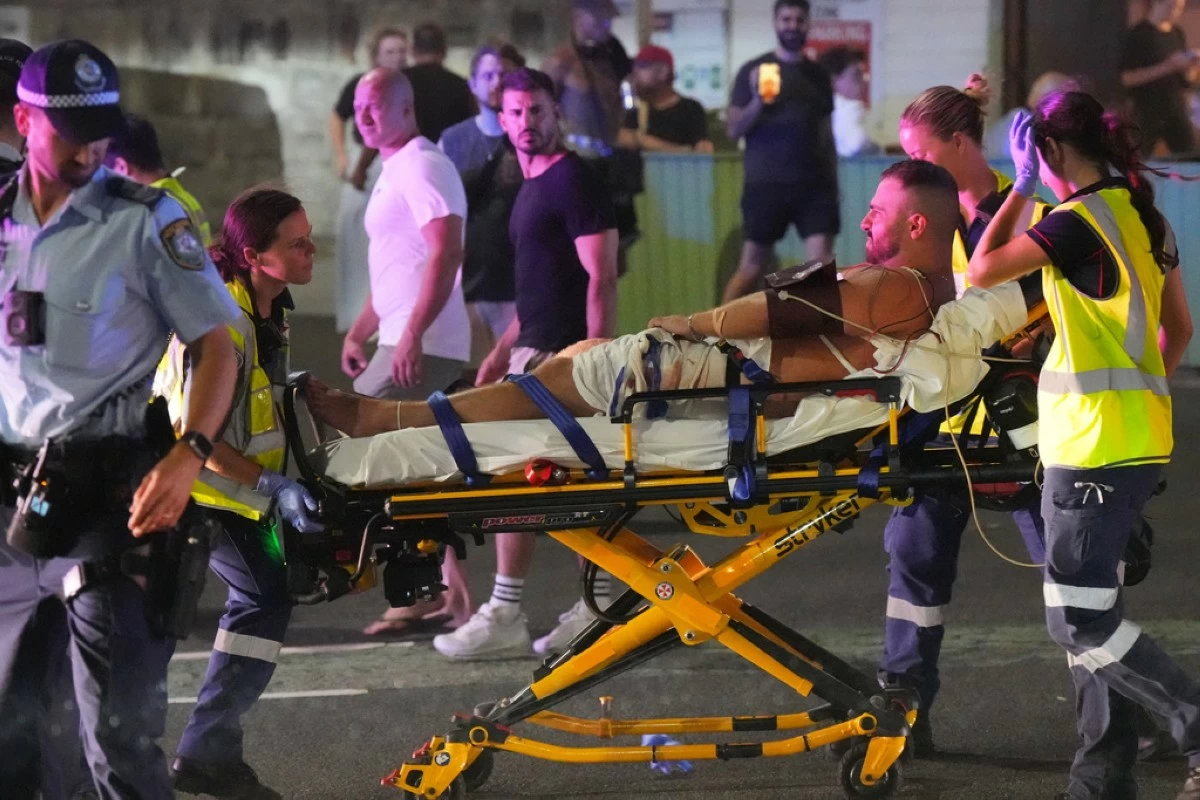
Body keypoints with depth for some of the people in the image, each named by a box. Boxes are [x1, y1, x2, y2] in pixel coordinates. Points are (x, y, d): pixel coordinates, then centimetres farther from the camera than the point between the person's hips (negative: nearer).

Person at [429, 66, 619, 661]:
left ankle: (504, 619, -10)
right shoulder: (532, 187, 18)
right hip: (535, 349, 10)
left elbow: (600, 277, -17)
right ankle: (603, 608, 13)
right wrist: (502, 351, 24)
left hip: (556, 355, -10)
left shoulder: (573, 181, -11)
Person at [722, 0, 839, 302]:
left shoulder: (817, 74, 12)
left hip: (813, 183, 3)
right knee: (753, 265, 3)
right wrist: (757, 102, -19)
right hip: (766, 183, -3)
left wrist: (833, 184, 13)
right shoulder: (754, 71, 1)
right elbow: (733, 130, -2)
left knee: (822, 263, -8)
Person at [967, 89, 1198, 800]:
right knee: (1090, 611, 12)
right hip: (1143, 439, 9)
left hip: (1094, 445, -9)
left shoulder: (1079, 222, -16)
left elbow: (983, 271, -12)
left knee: (1080, 621, -8)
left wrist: (1023, 184, -4)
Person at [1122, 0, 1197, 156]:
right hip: (1148, 113, -5)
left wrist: (1191, 66, -8)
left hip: (1177, 110, 5)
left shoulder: (1178, 34, 10)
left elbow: (1186, 79, 15)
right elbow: (1128, 78, -15)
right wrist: (1167, 67, -21)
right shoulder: (1138, 36, -9)